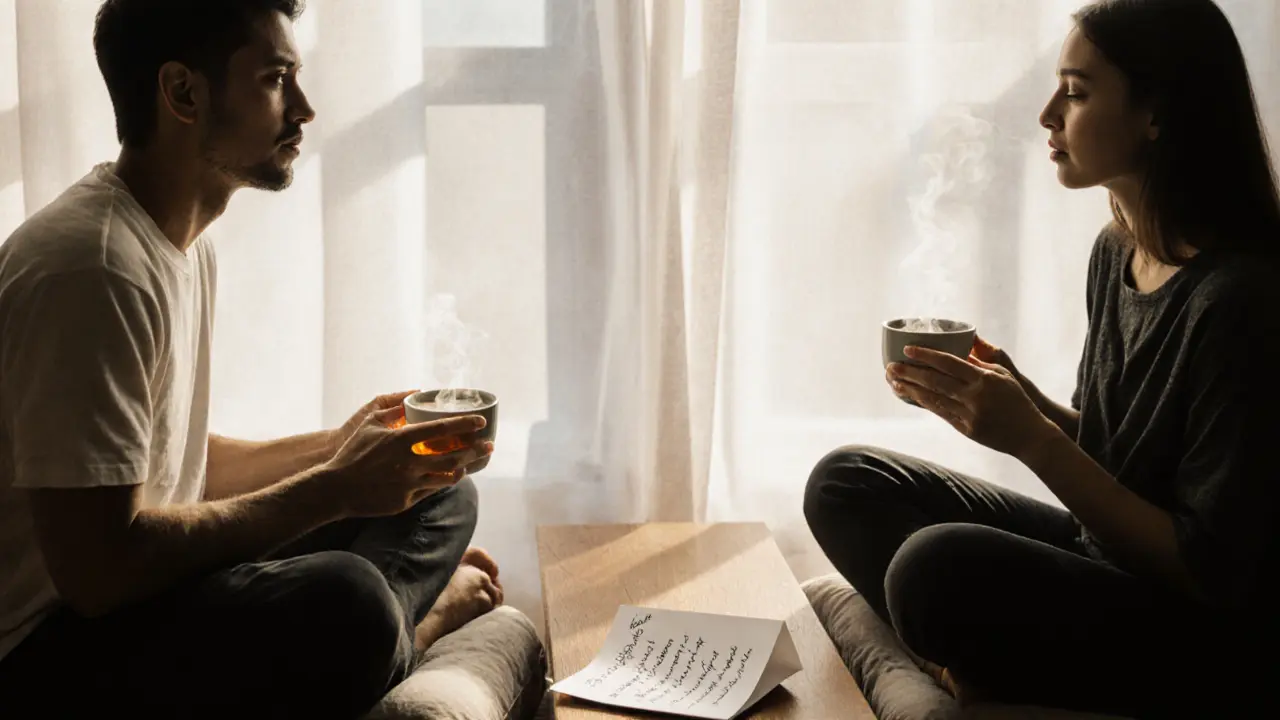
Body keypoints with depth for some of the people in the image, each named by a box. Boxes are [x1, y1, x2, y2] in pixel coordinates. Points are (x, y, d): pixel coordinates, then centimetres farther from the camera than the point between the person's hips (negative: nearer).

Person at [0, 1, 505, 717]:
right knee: (341, 600, -34)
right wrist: (336, 487, -20)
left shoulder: (188, 243, 10)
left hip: (145, 580, 10)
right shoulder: (92, 269, -23)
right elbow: (100, 568, -26)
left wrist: (336, 449, 1)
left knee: (441, 494, 8)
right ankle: (412, 623, -3)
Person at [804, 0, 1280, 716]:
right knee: (845, 483, 2)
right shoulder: (1116, 252, 3)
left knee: (937, 565, -33)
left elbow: (1213, 575, -21)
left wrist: (1032, 439, -25)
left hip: (1209, 647, -9)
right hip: (1102, 554, 9)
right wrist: (1025, 400, -6)